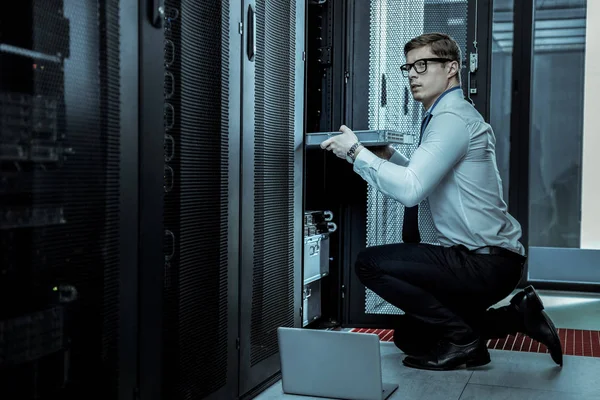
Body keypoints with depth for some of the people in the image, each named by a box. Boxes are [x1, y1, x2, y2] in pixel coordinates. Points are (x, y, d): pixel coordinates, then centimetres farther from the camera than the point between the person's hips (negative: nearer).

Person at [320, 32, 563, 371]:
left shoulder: (452, 118, -17)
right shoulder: (451, 115, 16)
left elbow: (411, 190, -28)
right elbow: (424, 182, 23)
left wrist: (356, 152, -18)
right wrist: (389, 155, 8)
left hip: (486, 264, -10)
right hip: (491, 260, 10)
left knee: (370, 263, -15)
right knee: (409, 337, 19)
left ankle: (460, 337, -5)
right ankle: (515, 316, 14)